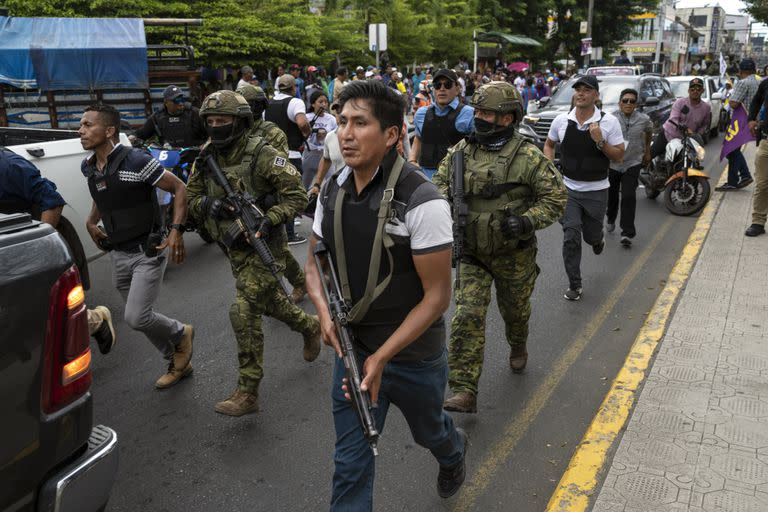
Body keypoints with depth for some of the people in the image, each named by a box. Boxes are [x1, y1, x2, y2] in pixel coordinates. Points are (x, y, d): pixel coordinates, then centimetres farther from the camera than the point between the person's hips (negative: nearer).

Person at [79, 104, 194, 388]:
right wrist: (92, 221, 9)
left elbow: (179, 189, -14)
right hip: (118, 255, 8)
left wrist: (176, 231, -22)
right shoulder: (88, 168, 5)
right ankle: (177, 363, 33)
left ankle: (180, 333, 17)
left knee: (136, 318, -14)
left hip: (148, 251, -7)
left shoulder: (136, 161, -18)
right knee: (140, 317, 13)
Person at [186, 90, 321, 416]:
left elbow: (297, 195, -15)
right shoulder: (206, 159, 3)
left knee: (244, 315, -11)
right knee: (270, 302, 22)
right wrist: (207, 203, -13)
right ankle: (309, 327, 51)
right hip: (234, 248, 7)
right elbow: (191, 199, 10)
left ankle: (247, 394, 0)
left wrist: (270, 219, -27)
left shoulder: (261, 155, -17)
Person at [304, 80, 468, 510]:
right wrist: (324, 311, -13)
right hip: (353, 348, 4)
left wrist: (382, 357, -23)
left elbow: (437, 296, -20)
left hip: (414, 355, -3)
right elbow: (315, 261, 7)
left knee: (428, 430, 26)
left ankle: (453, 451, 62)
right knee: (351, 461, 9)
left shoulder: (421, 201, -23)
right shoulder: (333, 190, -4)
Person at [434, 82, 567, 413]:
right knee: (467, 317, -9)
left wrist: (527, 221, -23)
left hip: (513, 254, -2)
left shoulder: (527, 157, -13)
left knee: (515, 309, 21)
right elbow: (439, 183, 13)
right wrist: (446, 197, -10)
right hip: (472, 253, 2)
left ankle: (518, 347, 55)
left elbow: (556, 196, -9)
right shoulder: (460, 152, -1)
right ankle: (464, 391, -6)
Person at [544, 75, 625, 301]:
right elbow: (549, 144, 16)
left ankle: (598, 239, 53)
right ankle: (574, 285, 5)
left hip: (596, 190, -1)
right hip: (568, 188, 1)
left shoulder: (609, 122, -8)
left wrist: (600, 142, -22)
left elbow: (619, 156, -6)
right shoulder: (561, 120, -2)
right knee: (571, 236, -8)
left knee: (591, 235, 13)